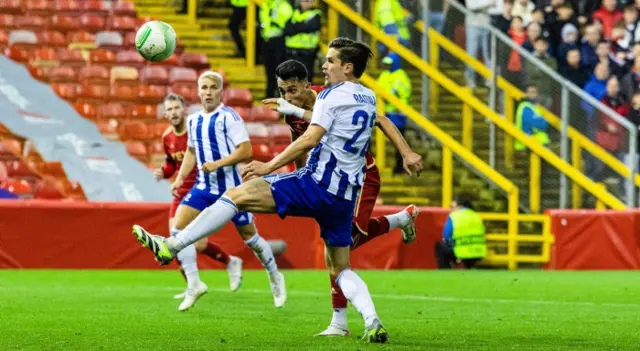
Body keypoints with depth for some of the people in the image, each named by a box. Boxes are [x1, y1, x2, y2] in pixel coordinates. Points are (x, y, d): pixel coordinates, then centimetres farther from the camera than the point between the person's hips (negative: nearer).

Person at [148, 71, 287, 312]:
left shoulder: (229, 117, -12)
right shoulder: (194, 120, 9)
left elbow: (246, 150, -17)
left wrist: (217, 164, -26)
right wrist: (180, 178, 10)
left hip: (229, 186, -6)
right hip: (203, 186, 6)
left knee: (249, 235, 5)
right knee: (178, 229, -10)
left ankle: (275, 278, 29)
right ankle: (194, 285, -4)